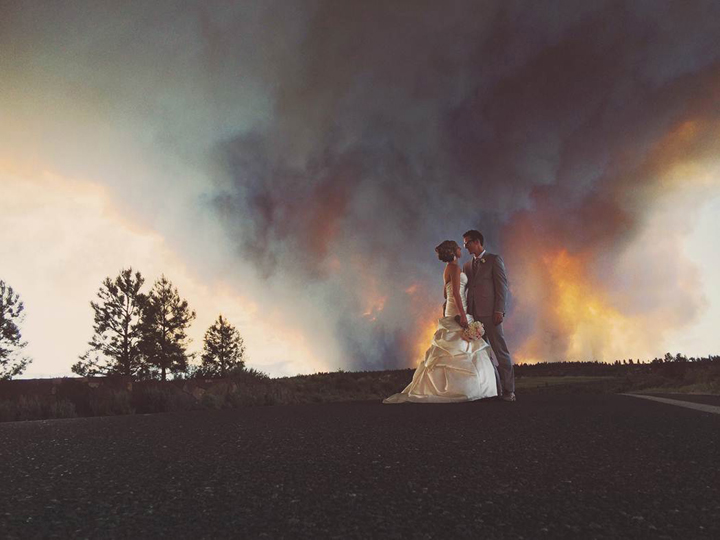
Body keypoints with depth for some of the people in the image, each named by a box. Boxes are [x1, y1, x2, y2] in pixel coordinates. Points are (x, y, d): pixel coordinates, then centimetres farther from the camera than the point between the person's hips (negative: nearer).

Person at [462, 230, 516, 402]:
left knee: (501, 352, -3)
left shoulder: (494, 260, 2)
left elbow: (502, 285, -5)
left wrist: (499, 310, -12)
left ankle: (508, 390, 3)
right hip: (472, 315, 6)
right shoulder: (467, 265, 20)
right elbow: (463, 289, 17)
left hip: (490, 314, -6)